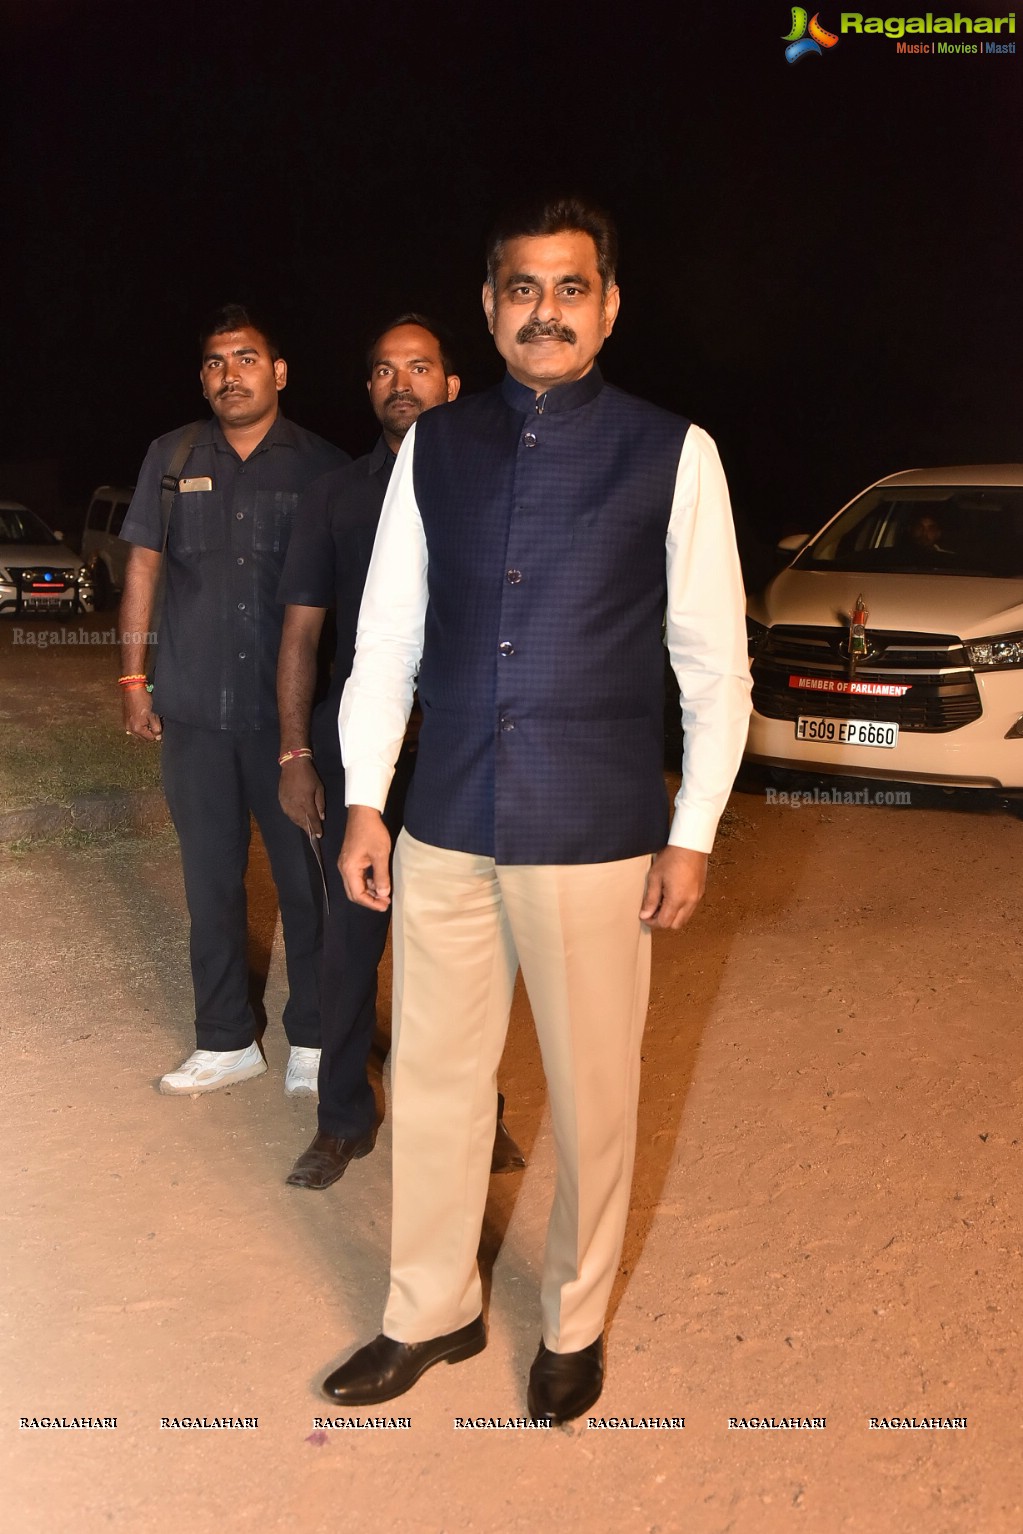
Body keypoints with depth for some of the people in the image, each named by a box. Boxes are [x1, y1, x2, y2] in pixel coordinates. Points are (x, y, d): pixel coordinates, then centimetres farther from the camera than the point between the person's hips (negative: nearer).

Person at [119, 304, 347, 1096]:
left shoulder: (324, 467, 1)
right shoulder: (173, 458, 8)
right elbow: (144, 566, 12)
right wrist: (133, 679, 7)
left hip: (292, 711, -2)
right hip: (195, 710, 3)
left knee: (307, 877, 0)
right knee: (211, 880, 9)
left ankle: (313, 1040, 15)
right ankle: (226, 1041, 22)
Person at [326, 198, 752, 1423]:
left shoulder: (672, 454, -3)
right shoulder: (433, 448, 5)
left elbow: (715, 659, -1)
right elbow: (386, 635, 8)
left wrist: (692, 834, -3)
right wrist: (363, 803, 5)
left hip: (594, 838, -2)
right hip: (445, 830, 3)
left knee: (592, 1095, 10)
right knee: (433, 1080, 13)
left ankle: (575, 1325, 34)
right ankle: (430, 1313, 35)